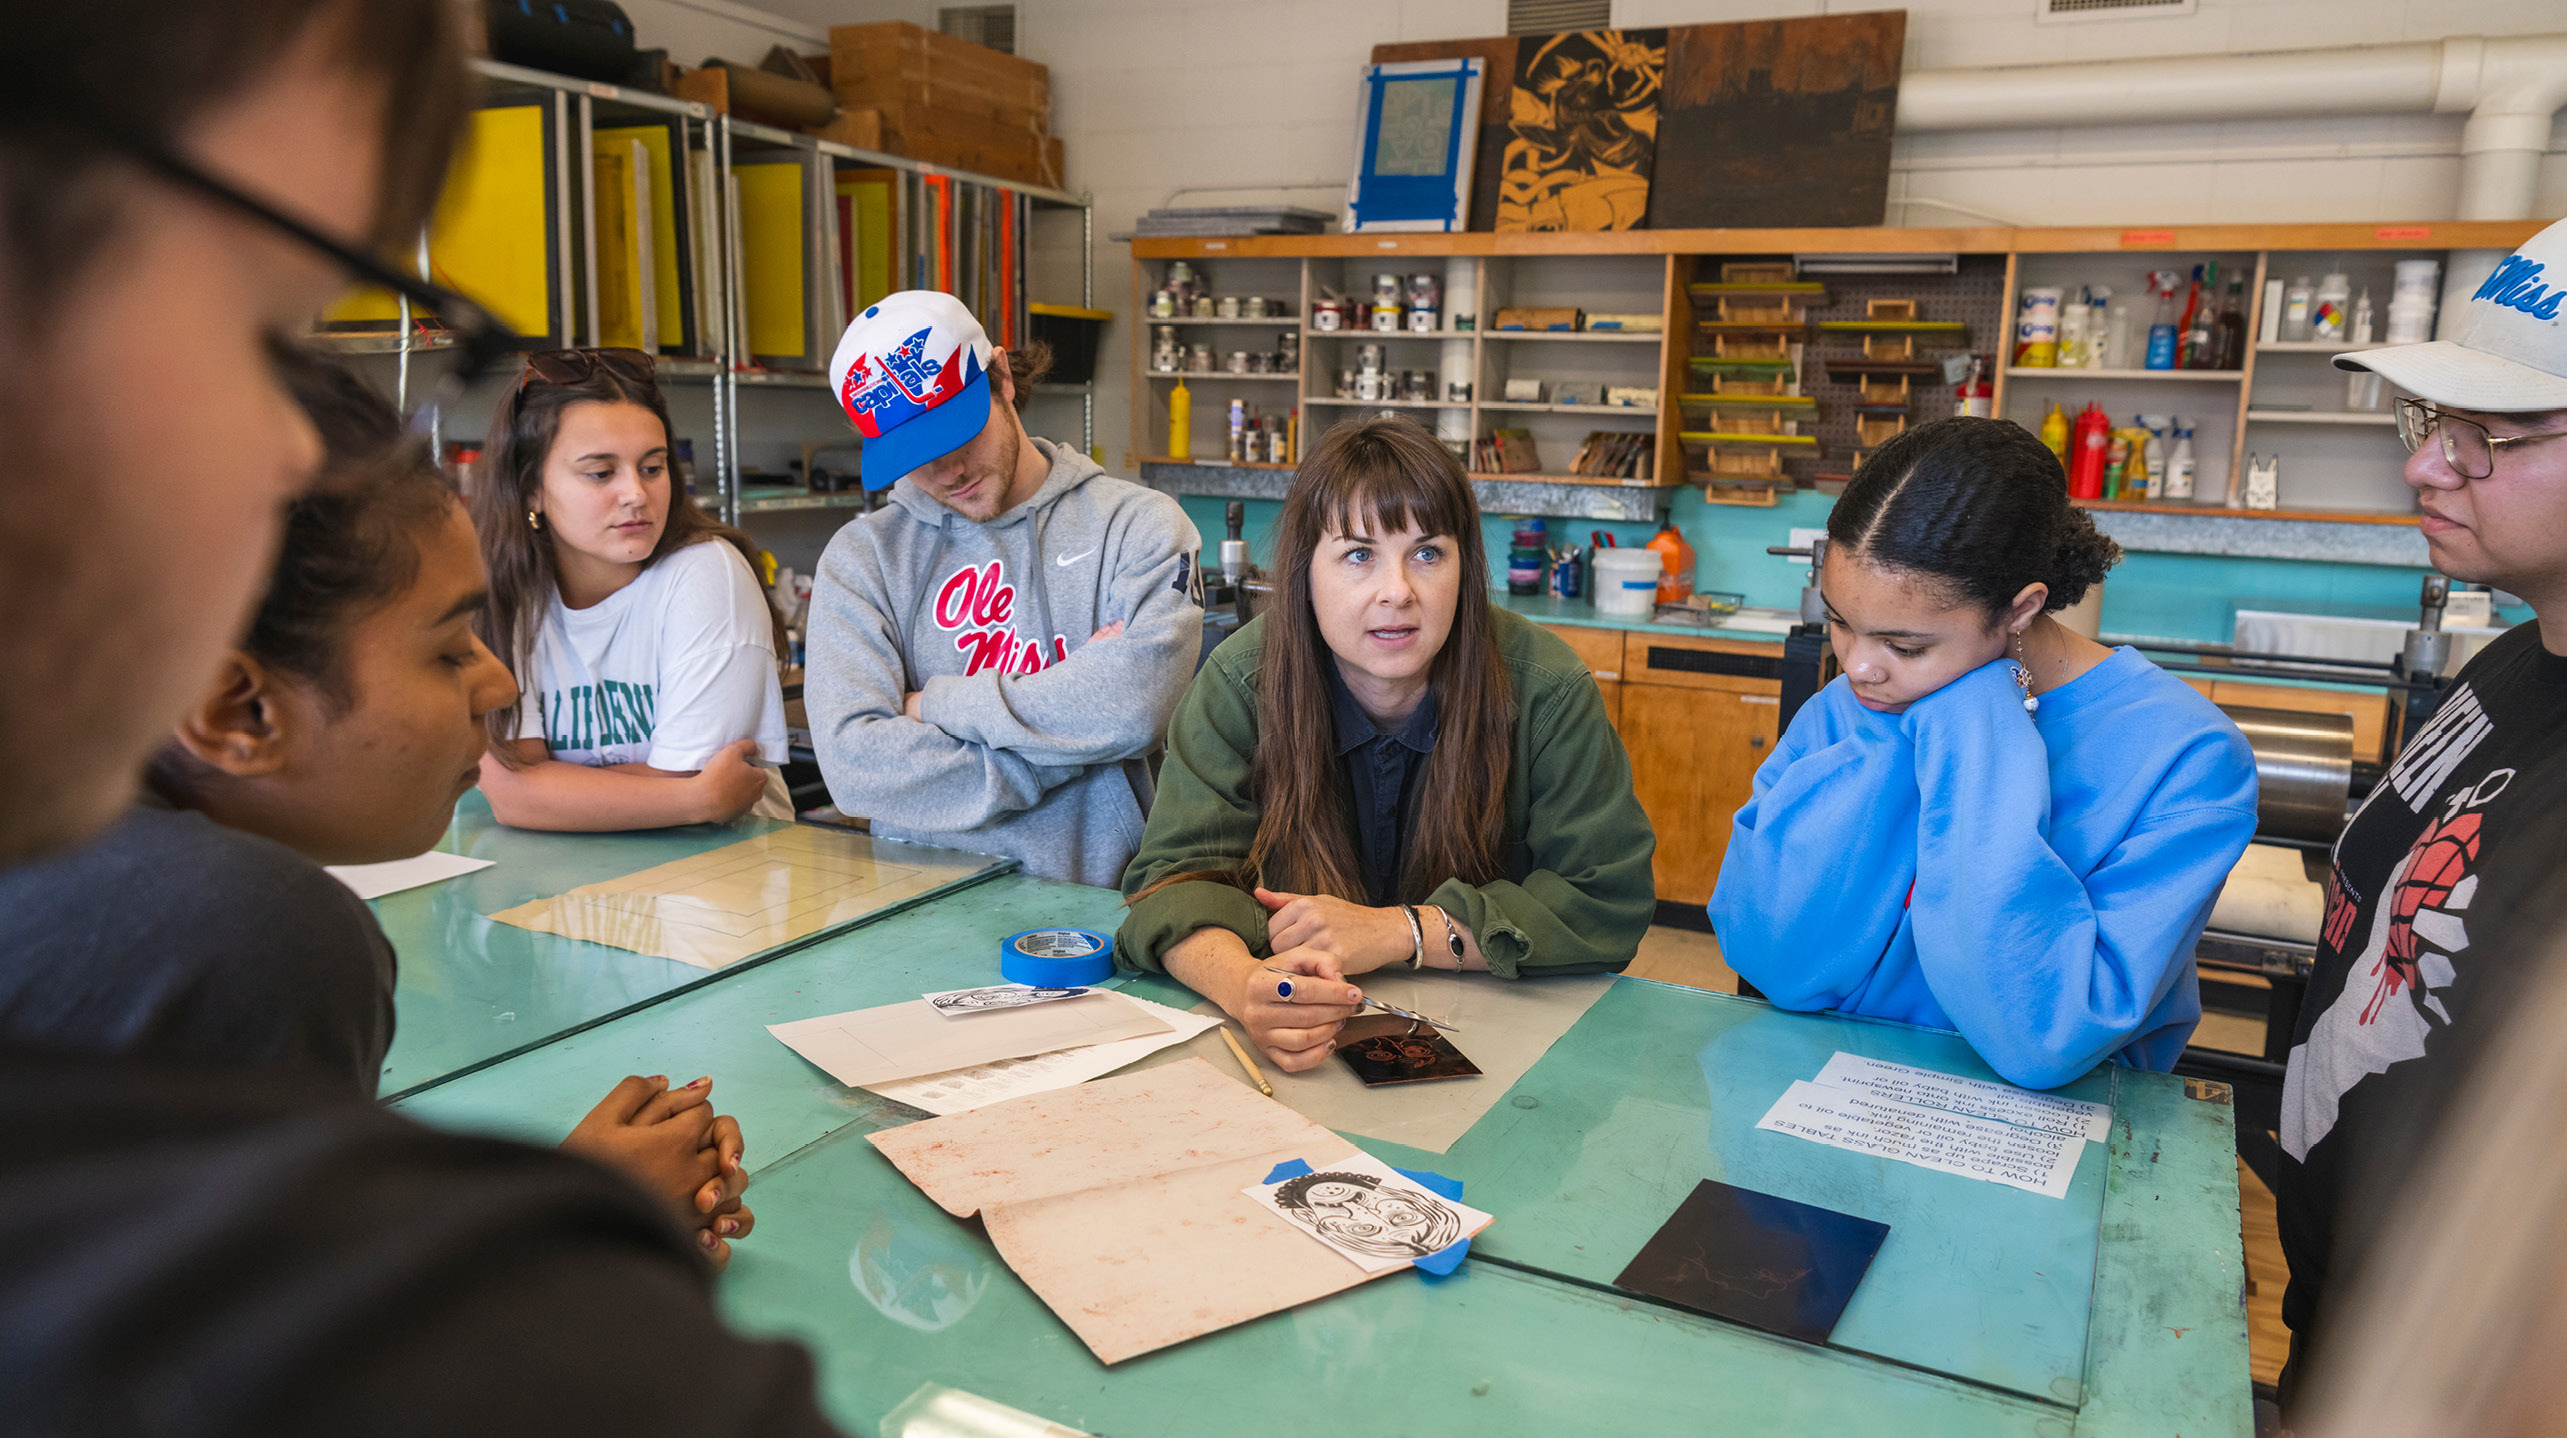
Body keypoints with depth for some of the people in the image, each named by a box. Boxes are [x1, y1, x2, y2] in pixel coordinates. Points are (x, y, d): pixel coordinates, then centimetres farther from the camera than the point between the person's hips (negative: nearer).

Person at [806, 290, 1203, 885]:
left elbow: (1134, 705, -16)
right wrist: (1069, 719, -11)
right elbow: (851, 761, -8)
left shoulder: (1139, 524, 2)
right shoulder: (862, 557, 6)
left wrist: (932, 704, -6)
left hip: (1096, 898, -1)